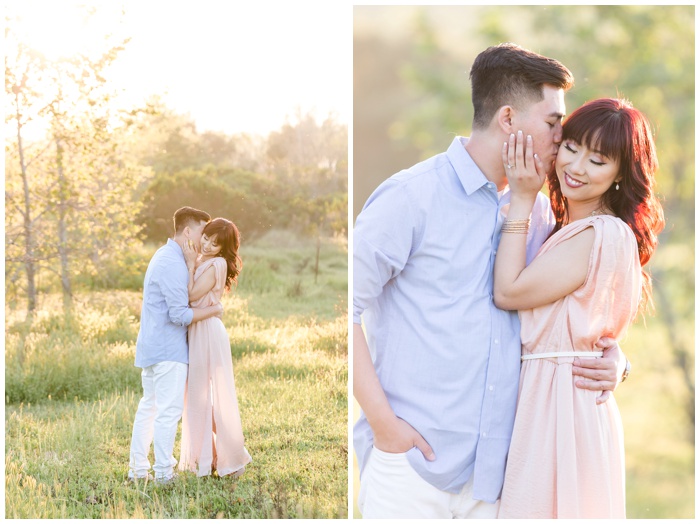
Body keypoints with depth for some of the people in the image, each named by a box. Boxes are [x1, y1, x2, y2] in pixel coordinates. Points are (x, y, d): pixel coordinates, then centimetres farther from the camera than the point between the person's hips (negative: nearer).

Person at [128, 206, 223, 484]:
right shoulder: (172, 264, -19)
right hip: (168, 349, -10)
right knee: (169, 410, -5)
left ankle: (138, 468, 17)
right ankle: (163, 472, -1)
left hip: (152, 347, 10)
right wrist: (214, 310, -10)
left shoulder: (165, 256, 15)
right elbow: (180, 314, -22)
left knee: (149, 406, 13)